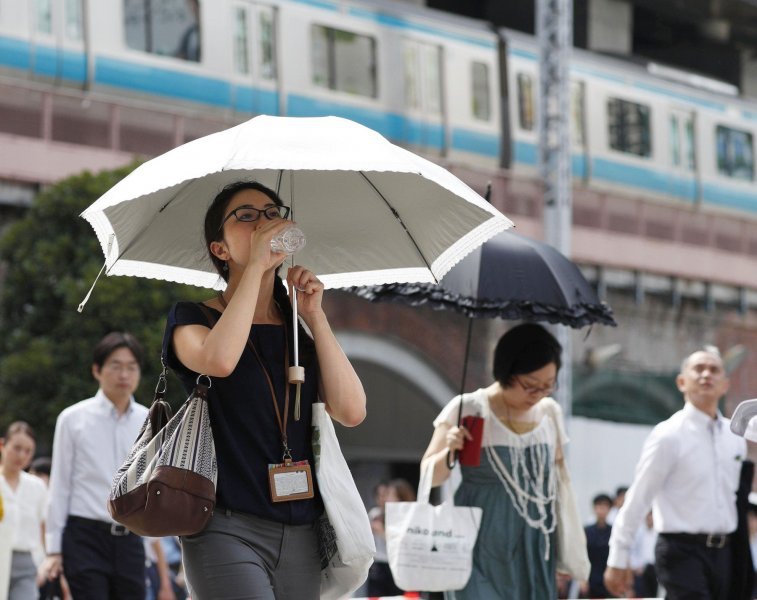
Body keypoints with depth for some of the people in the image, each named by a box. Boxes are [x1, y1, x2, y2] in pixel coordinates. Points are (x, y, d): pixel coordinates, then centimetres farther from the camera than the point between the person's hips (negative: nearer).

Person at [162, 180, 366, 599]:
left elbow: (351, 412, 2)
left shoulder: (300, 330, 17)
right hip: (227, 529, -5)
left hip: (301, 533, 5)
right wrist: (256, 266, -13)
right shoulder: (192, 320, 5)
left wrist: (313, 316, 1)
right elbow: (218, 360, -21)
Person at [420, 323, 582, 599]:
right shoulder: (468, 409, -6)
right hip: (483, 553, -4)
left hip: (532, 554, 4)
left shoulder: (549, 413, 7)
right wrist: (449, 451, -22)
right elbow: (429, 475, -1)